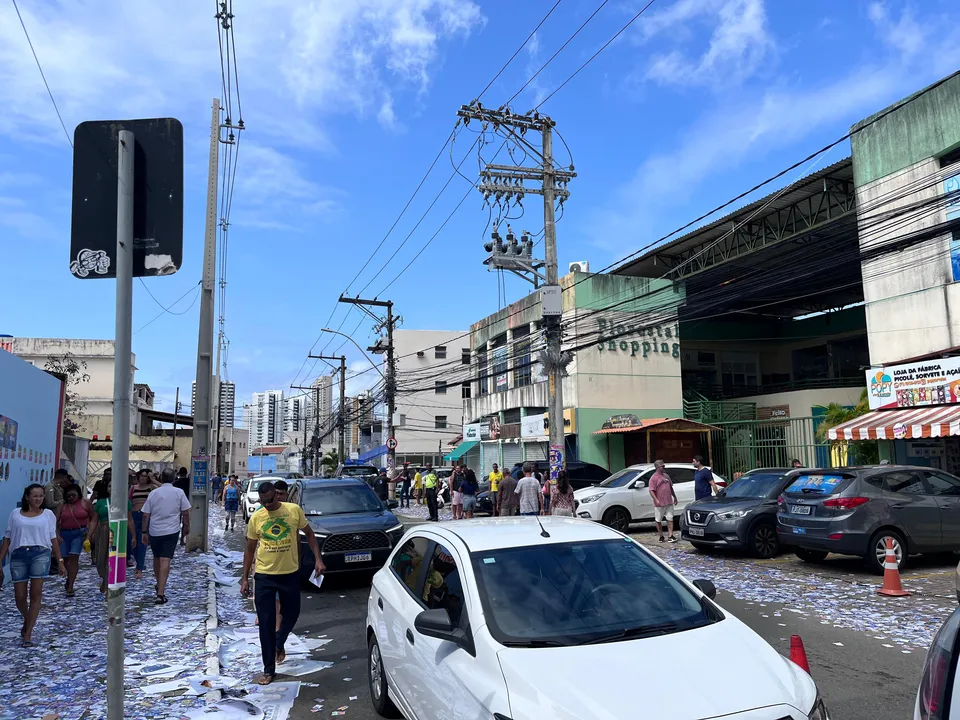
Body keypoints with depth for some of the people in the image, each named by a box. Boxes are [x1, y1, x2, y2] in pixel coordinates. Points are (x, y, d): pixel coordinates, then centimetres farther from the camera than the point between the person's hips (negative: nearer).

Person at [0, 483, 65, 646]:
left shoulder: (48, 514, 9)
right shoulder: (16, 513, 10)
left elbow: (53, 538, 10)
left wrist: (60, 561, 7)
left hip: (40, 554, -1)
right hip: (18, 555, 1)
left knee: (36, 593, -8)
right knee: (20, 597, 4)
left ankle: (28, 633, 0)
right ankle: (28, 622, 35)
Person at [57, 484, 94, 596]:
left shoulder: (85, 503, 4)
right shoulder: (63, 506, 8)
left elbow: (93, 518, 4)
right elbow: (56, 521, 6)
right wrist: (57, 535, -5)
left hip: (79, 533, -3)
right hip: (64, 534, 3)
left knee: (74, 557, -13)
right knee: (65, 558, 8)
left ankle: (70, 587, -14)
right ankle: (69, 579, 35)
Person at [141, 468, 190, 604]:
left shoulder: (153, 493, 1)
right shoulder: (179, 492, -4)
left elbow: (146, 515, 2)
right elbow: (185, 512, -3)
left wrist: (145, 532, 10)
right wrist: (186, 526, 11)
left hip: (154, 531, 2)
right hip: (171, 531, -2)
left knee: (157, 558, 20)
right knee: (165, 560, -5)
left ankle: (159, 585, 37)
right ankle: (161, 593, -12)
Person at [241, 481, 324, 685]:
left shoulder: (294, 510, -7)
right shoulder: (256, 518, -4)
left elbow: (309, 533, 5)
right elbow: (250, 549, 6)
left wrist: (318, 558, -4)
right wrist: (244, 578, 4)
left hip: (290, 574, 0)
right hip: (264, 576, 0)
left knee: (291, 614, 14)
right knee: (266, 623, 2)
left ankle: (279, 643, 45)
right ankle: (269, 669, 14)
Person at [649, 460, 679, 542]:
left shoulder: (666, 476, 12)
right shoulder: (654, 478, -9)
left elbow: (671, 488, 22)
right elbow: (651, 491, -15)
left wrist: (675, 497, 21)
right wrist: (656, 500, -26)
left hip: (669, 502, 6)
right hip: (659, 504, -6)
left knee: (670, 519, 2)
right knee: (658, 520, 5)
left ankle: (670, 536, 4)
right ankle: (661, 536, 18)